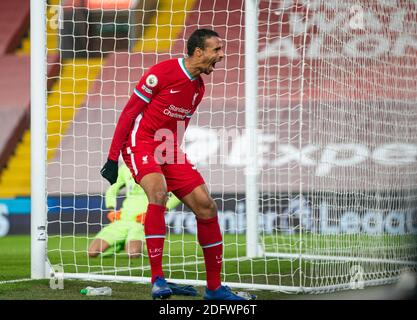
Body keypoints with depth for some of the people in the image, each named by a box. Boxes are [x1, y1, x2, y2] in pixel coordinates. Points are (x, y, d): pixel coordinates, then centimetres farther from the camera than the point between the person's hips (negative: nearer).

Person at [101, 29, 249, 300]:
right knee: (158, 191, -33)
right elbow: (129, 112, -10)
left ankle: (214, 287, 9)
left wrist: (174, 158, 19)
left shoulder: (199, 88, 9)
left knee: (206, 205, -1)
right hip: (140, 143, -7)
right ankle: (157, 279, -29)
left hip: (168, 151, 8)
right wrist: (112, 158, -11)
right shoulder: (162, 72, -13)